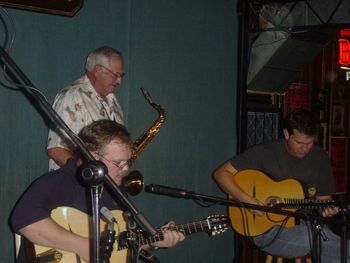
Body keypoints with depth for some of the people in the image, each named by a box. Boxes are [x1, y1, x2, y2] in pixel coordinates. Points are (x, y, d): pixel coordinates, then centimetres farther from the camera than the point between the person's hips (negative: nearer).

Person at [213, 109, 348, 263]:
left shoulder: (320, 158, 6)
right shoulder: (265, 153, -6)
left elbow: (323, 198, 15)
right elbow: (221, 173, -8)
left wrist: (326, 209, -10)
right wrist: (247, 200, -21)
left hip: (307, 225, 5)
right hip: (268, 229, -4)